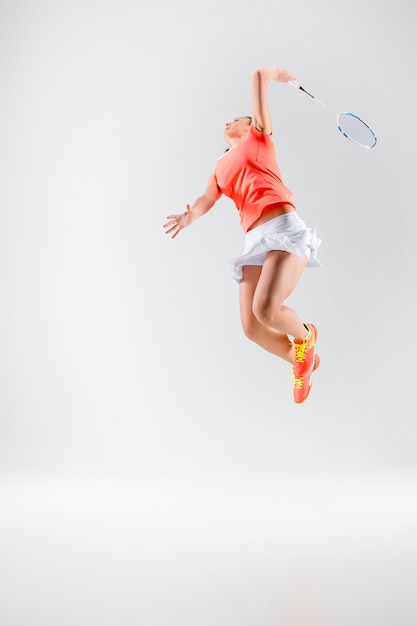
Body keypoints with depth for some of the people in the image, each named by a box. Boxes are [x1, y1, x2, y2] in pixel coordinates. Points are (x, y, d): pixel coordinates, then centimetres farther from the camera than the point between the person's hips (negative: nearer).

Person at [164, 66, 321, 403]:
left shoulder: (259, 135, 16)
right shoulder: (222, 165, 28)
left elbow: (260, 75, 11)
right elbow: (208, 199, 9)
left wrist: (273, 73, 27)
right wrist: (189, 216, -9)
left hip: (284, 226, -6)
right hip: (255, 239, 6)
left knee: (266, 309, -26)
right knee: (252, 327, -5)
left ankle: (305, 334, 7)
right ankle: (302, 361, 22)